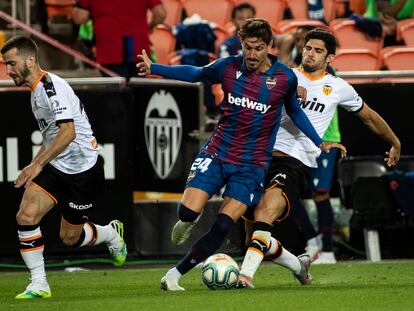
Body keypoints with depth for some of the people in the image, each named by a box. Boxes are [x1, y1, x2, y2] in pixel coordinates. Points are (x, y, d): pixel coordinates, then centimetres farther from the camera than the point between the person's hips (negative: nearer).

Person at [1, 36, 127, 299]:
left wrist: (37, 164, -29)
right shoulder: (36, 91, 11)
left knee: (70, 237, 3)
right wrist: (37, 165, 20)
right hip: (55, 168, 8)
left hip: (83, 170, -8)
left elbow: (68, 132, -28)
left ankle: (112, 233, 35)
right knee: (26, 216, -13)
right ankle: (39, 284, -6)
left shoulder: (53, 87, -19)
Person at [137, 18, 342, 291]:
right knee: (188, 212, -16)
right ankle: (190, 220, 23)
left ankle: (175, 275, -4)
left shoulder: (285, 78, -6)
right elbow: (195, 74, 14)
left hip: (252, 164, -1)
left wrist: (320, 142, 10)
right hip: (217, 153, 1)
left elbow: (294, 111, 13)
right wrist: (153, 68, 7)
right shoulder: (229, 67, -4)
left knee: (223, 227, -14)